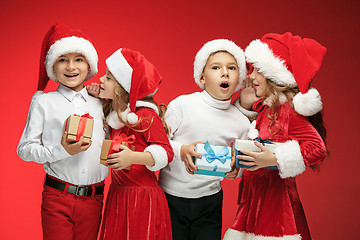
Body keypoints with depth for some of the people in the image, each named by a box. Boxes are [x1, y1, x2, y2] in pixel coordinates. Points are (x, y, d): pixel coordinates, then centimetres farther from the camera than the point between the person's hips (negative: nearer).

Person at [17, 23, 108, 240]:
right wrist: (61, 150, -19)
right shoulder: (43, 102, 0)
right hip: (57, 198, -3)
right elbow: (25, 149, -4)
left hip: (93, 199, 3)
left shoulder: (100, 103, 11)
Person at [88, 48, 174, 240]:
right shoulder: (114, 113, 10)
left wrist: (133, 157, -32)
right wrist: (97, 98, 15)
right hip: (117, 193, 8)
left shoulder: (146, 115, -15)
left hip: (142, 196, -8)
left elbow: (166, 152, -18)